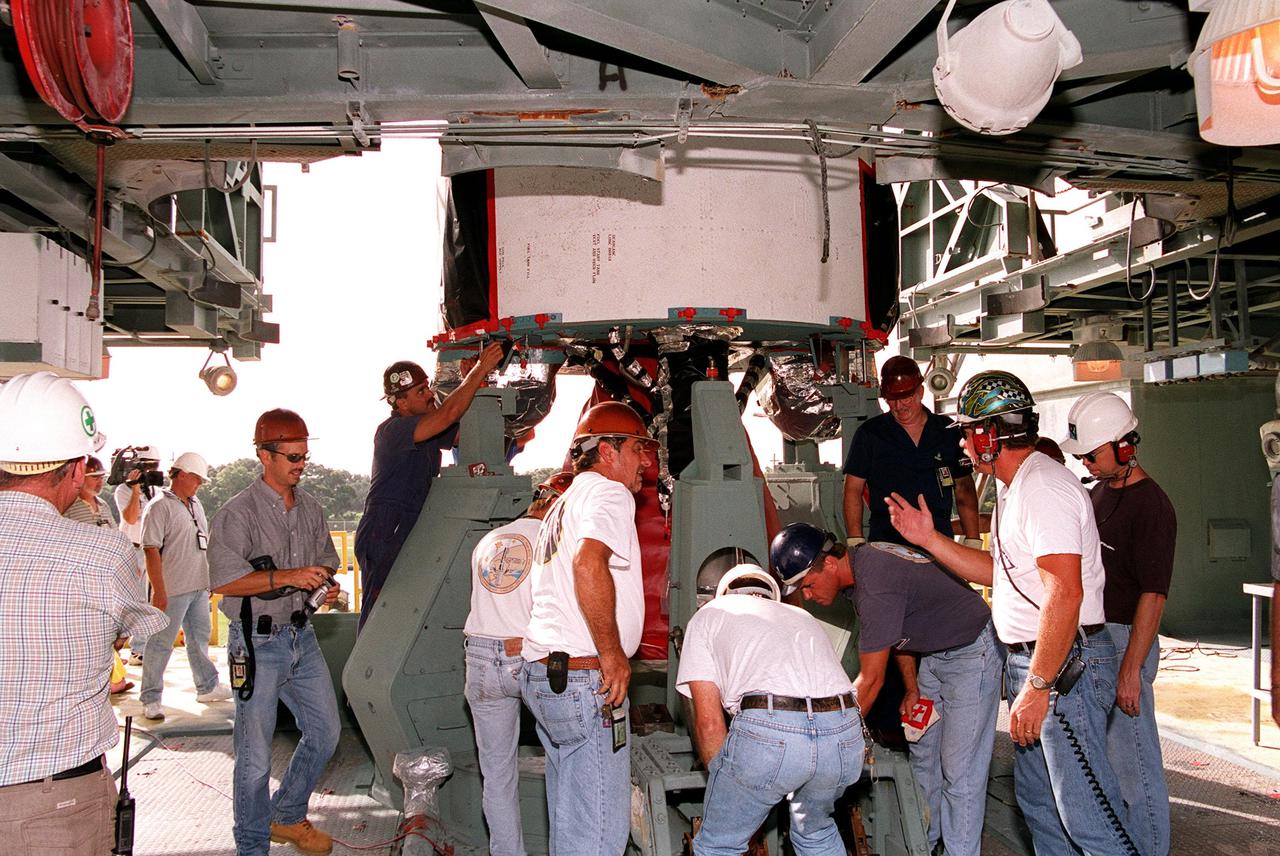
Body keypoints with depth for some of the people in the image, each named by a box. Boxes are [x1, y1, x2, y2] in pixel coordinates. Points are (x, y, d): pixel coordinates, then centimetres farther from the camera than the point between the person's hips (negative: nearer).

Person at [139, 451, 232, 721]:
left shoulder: (195, 504, 13)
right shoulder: (160, 506, -13)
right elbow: (151, 550, -18)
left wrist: (210, 579, 19)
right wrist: (158, 591, -21)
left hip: (199, 586, 8)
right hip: (172, 589, -8)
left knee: (200, 637, 18)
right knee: (161, 643, 0)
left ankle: (207, 687, 31)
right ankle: (150, 699, 9)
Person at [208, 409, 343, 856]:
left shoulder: (310, 508, 8)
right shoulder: (238, 513, -12)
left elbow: (326, 560, 19)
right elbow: (224, 580, -20)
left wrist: (327, 586, -2)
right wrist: (287, 577, -25)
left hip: (301, 635, 7)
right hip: (257, 643, -7)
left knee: (325, 730, 14)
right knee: (255, 753, 0)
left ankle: (287, 816, 34)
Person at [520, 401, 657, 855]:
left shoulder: (564, 504, 22)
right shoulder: (610, 493, -9)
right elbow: (589, 565, -28)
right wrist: (613, 655, -21)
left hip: (544, 671, 10)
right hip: (586, 680, -10)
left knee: (570, 815, 18)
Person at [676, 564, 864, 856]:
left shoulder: (708, 615, 22)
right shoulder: (802, 616, 36)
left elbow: (708, 721, 11)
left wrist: (726, 778, 24)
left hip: (766, 731, -5)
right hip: (846, 736, 5)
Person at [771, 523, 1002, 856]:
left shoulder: (875, 589, -34)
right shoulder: (858, 563, -4)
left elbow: (871, 680, -27)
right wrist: (912, 688, 8)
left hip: (972, 651, -10)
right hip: (935, 652, 10)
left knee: (958, 770, -7)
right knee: (923, 756, 14)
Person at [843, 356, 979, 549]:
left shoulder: (948, 431, 10)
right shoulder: (869, 433, 4)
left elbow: (964, 490, 14)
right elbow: (853, 489, 3)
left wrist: (972, 542, 7)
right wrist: (856, 542, -7)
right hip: (885, 546, -2)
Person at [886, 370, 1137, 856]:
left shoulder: (1044, 488, -19)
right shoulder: (1016, 488, 16)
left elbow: (1065, 594, -26)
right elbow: (1000, 572, 21)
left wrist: (1036, 687, -25)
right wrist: (929, 539, 14)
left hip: (1064, 664, -11)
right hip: (1029, 659, 11)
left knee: (1086, 810, -6)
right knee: (1036, 799, 19)